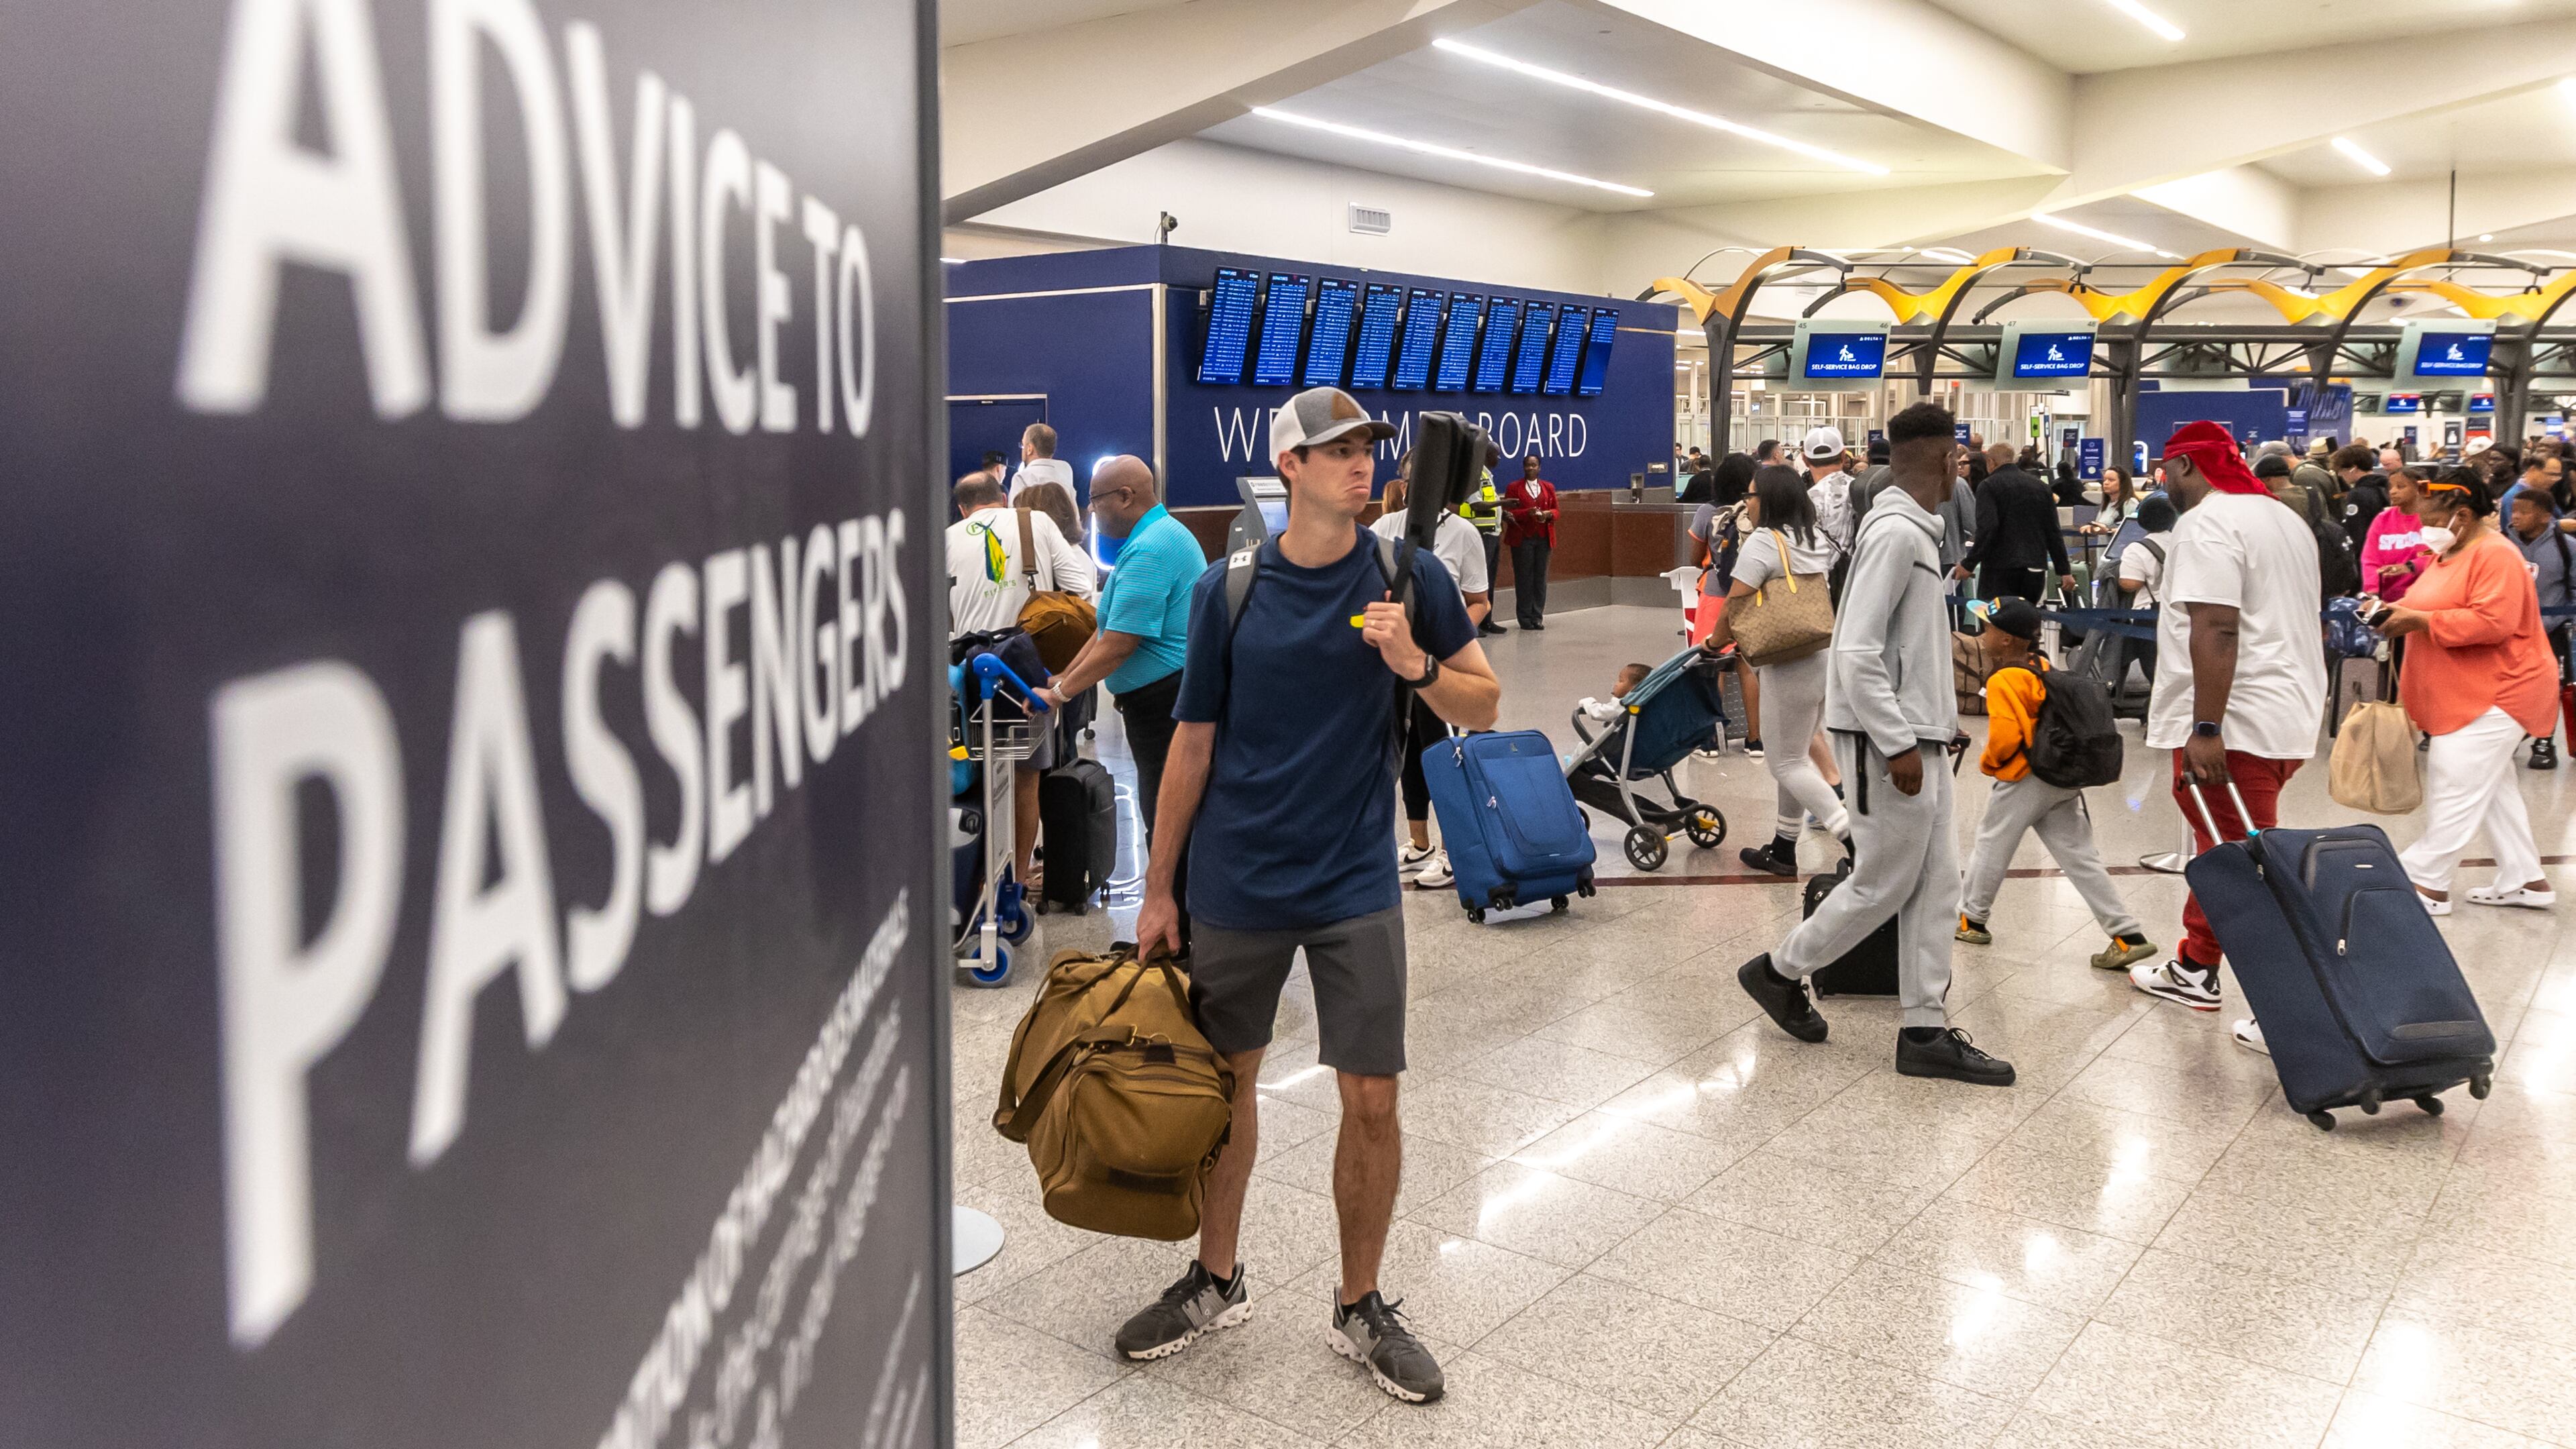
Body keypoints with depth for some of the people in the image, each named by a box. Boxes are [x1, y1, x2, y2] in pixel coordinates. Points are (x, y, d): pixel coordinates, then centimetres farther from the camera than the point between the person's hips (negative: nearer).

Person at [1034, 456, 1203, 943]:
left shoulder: (1149, 550, -19)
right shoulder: (1165, 534, 17)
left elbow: (1118, 643, -21)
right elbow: (1110, 630, 20)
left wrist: (1059, 693, -12)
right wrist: (1062, 678, 17)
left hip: (1164, 699, -11)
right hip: (1166, 698, 11)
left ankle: (1177, 940, 2)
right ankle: (1172, 935, 24)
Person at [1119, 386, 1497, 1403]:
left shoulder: (1410, 577, -2)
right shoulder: (1227, 589, -2)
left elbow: (1481, 707, 3)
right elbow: (1194, 744, 3)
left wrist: (1416, 665, -19)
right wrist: (1159, 890, 5)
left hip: (1354, 884, -1)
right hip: (1236, 884, 1)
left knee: (1371, 1101, 1)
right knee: (1226, 1081, 14)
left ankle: (1360, 1309, 22)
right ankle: (1215, 1281, 34)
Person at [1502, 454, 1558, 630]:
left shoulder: (1549, 488, 14)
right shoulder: (1514, 488, 4)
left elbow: (1556, 510, 14)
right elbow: (1508, 513, -3)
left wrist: (1548, 514, -10)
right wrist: (1528, 513, -19)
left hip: (1543, 538, 3)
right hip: (1522, 538, -3)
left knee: (1541, 577, 2)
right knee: (1524, 578, -2)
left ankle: (1537, 617, 9)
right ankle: (1525, 618, 4)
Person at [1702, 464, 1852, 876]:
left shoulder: (1763, 542, -11)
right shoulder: (1818, 540, 15)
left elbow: (1736, 607, -15)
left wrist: (1715, 642, 4)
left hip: (1792, 664, -9)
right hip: (1829, 655, 9)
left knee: (1786, 761, 0)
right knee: (1793, 757, 17)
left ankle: (1854, 838, -9)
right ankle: (1784, 849, 23)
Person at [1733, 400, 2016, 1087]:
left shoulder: (1913, 530, 13)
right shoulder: (1895, 533, -18)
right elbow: (1857, 653, -23)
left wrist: (1933, 721, 18)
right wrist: (1898, 744, -22)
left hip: (1918, 737, 10)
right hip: (1890, 742, -10)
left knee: (1935, 887, 9)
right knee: (1883, 884, 2)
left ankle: (1925, 1030, 14)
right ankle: (1780, 971, 20)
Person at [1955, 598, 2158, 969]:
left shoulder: (2003, 680, -15)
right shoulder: (2044, 667, 11)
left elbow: (2005, 736, -22)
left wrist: (1988, 761, -3)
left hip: (2025, 780, -8)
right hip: (2065, 777, 8)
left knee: (1991, 844, 11)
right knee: (2080, 858, 6)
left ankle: (1972, 920, 24)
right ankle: (2129, 935, 1)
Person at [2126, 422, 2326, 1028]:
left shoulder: (2206, 524, -13)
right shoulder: (2283, 517, 19)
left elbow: (2216, 631, -23)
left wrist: (2206, 728, -25)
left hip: (2235, 726, -10)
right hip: (2287, 715, 10)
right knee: (2225, 847, 20)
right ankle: (2195, 969, 32)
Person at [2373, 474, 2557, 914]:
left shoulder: (2495, 555, -17)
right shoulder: (2450, 552, 14)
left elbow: (2493, 622, -28)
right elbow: (2444, 609, 25)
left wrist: (2420, 621, -24)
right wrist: (2400, 612, 5)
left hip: (2496, 693, -11)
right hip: (2467, 694, 11)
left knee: (2455, 787, -9)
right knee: (2491, 788, 14)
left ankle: (2427, 883, -5)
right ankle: (2524, 880, 21)